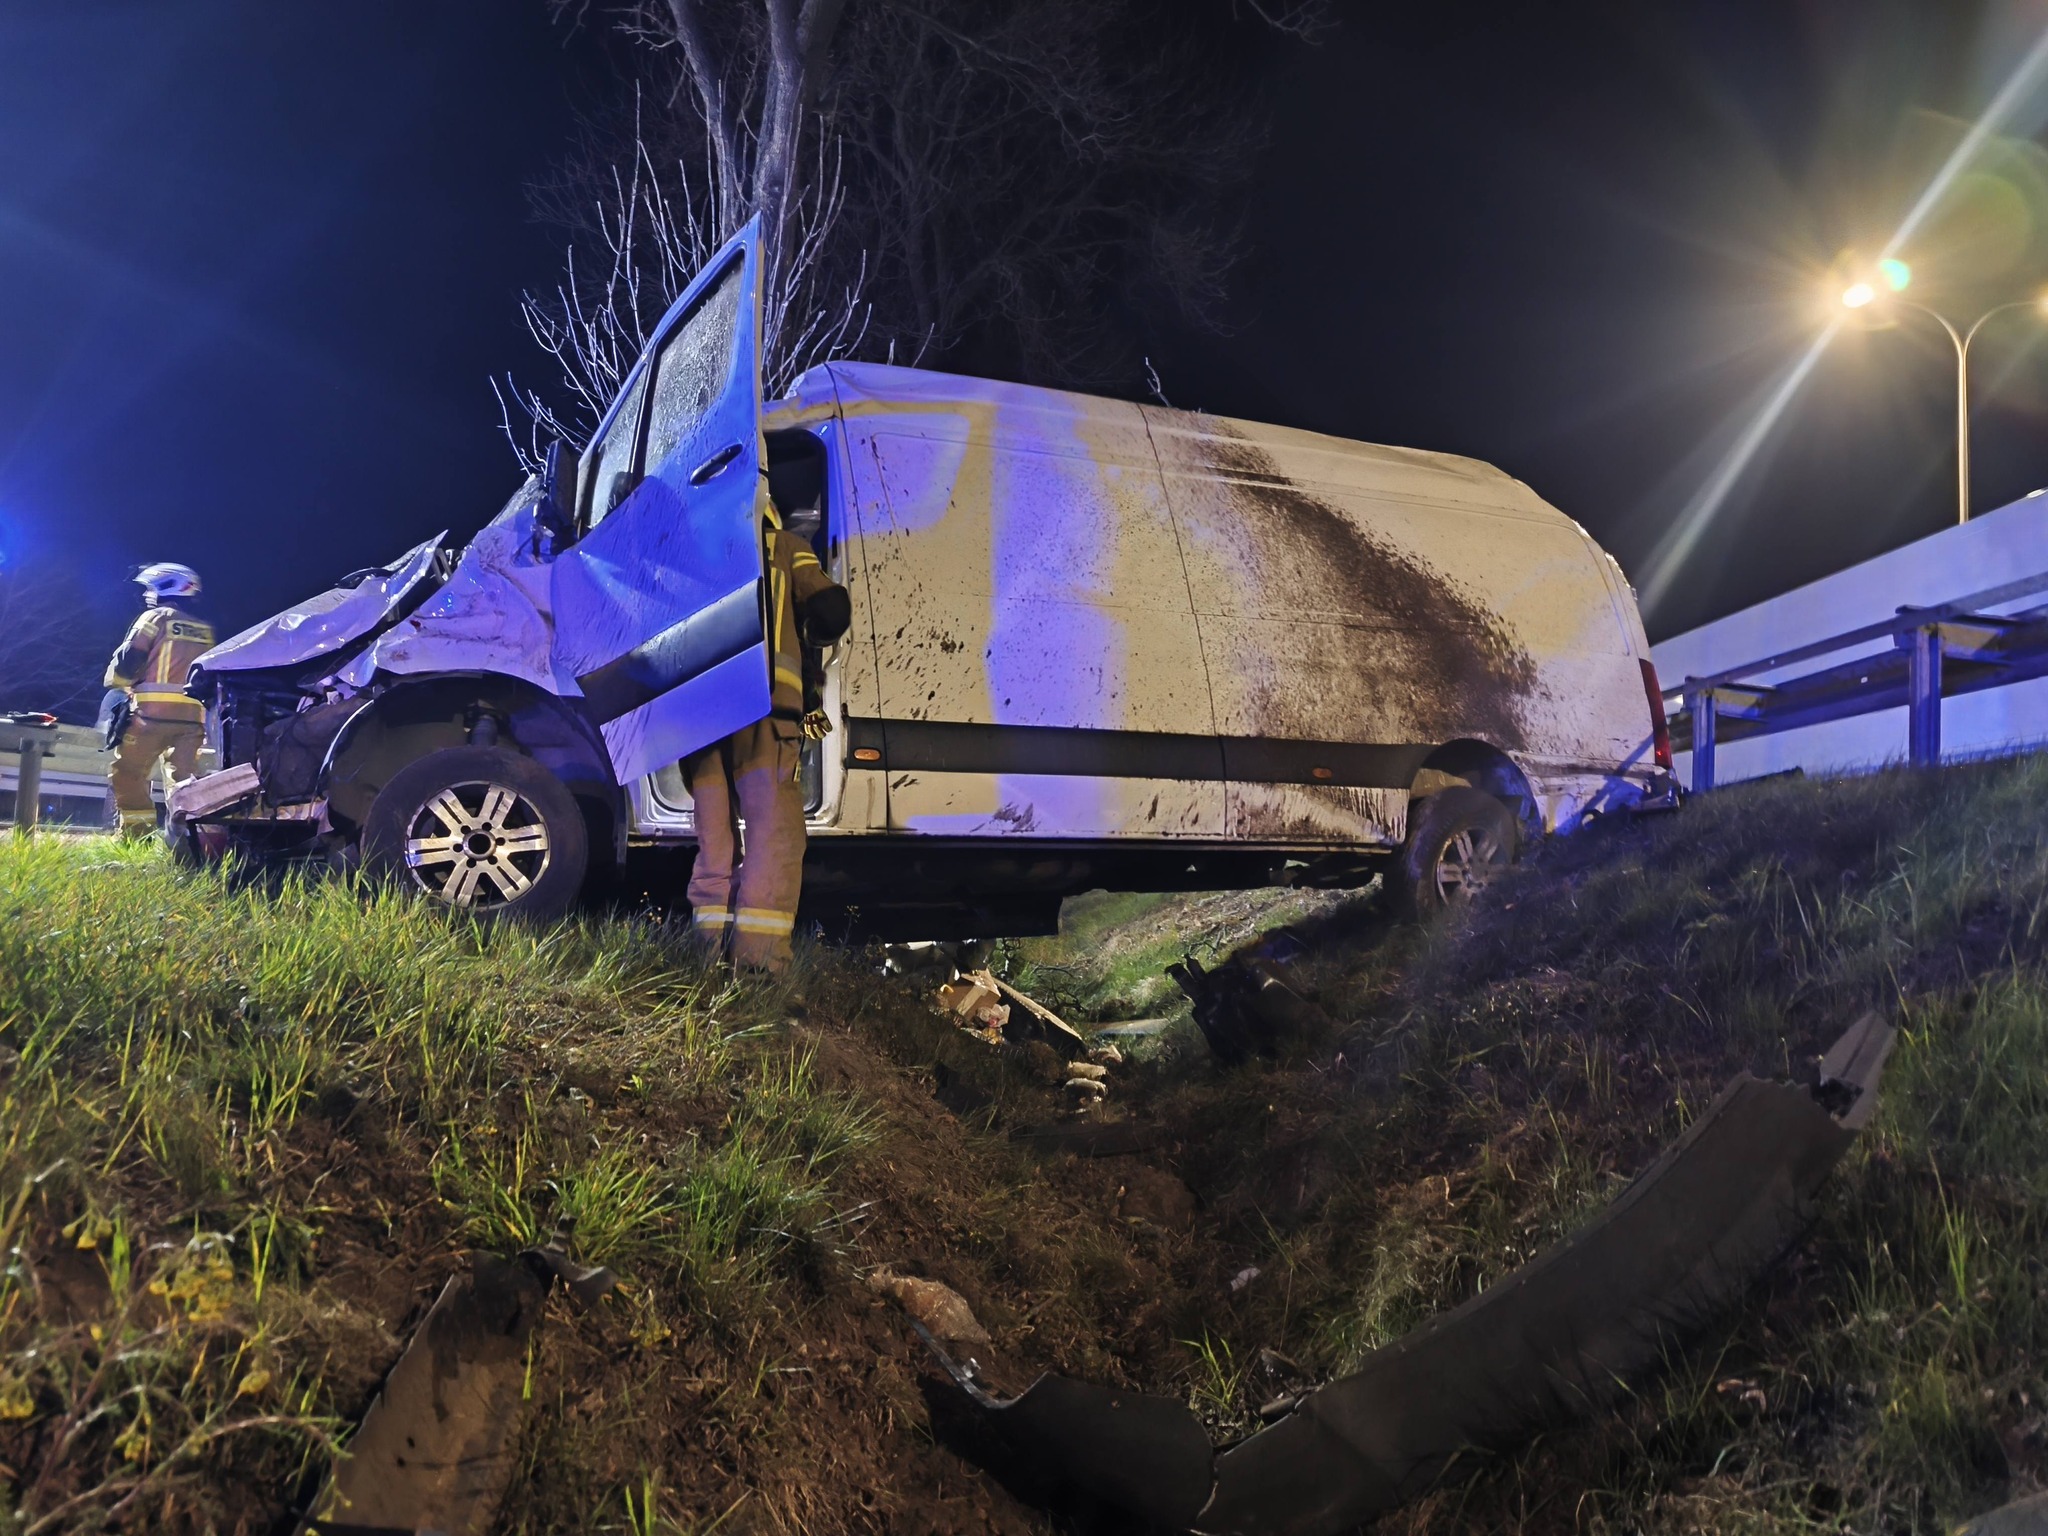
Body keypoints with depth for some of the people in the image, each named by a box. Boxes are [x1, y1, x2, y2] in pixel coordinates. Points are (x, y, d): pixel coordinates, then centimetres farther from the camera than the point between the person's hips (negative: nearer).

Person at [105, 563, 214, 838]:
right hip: (194, 714, 5)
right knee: (186, 777, 6)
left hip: (155, 711, -5)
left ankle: (137, 833, 0)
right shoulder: (205, 630, 17)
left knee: (127, 772, 5)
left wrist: (118, 683, 15)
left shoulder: (155, 619, 1)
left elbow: (127, 661, -3)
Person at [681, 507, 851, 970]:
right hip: (764, 702, -4)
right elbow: (831, 608, 4)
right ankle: (759, 949, -19)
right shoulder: (787, 547, 15)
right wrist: (811, 637, 25)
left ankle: (712, 942, 6)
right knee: (775, 827, -8)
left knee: (715, 828, 11)